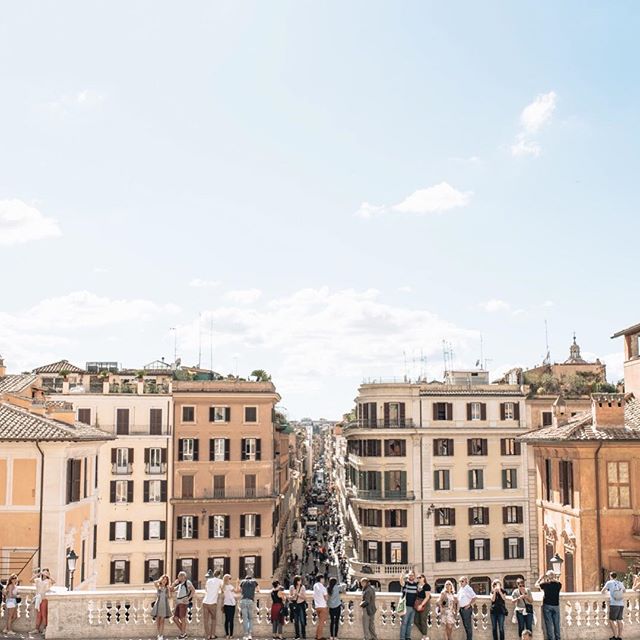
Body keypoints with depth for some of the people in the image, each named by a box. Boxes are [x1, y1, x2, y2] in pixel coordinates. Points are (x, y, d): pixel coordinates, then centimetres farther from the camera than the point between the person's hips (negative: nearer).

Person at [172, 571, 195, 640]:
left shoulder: (187, 582, -2)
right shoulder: (180, 585, 22)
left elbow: (193, 590, -11)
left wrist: (188, 598, -15)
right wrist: (174, 583, 14)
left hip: (183, 603, -8)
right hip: (178, 603, 8)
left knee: (182, 618, -4)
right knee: (175, 618, 5)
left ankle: (183, 634, 6)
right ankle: (183, 632, 15)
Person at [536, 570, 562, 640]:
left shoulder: (545, 584, -10)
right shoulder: (558, 584, -4)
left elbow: (536, 585, 7)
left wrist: (541, 578, 18)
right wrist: (555, 579, 20)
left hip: (547, 606, -3)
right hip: (556, 606, 3)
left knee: (549, 624, 0)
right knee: (556, 624, 11)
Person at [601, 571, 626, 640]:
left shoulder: (609, 583, 0)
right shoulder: (620, 583, 14)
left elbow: (602, 591, 9)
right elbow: (624, 591, 36)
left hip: (614, 604, -5)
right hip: (621, 604, 5)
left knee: (611, 620, -1)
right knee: (619, 620, 10)